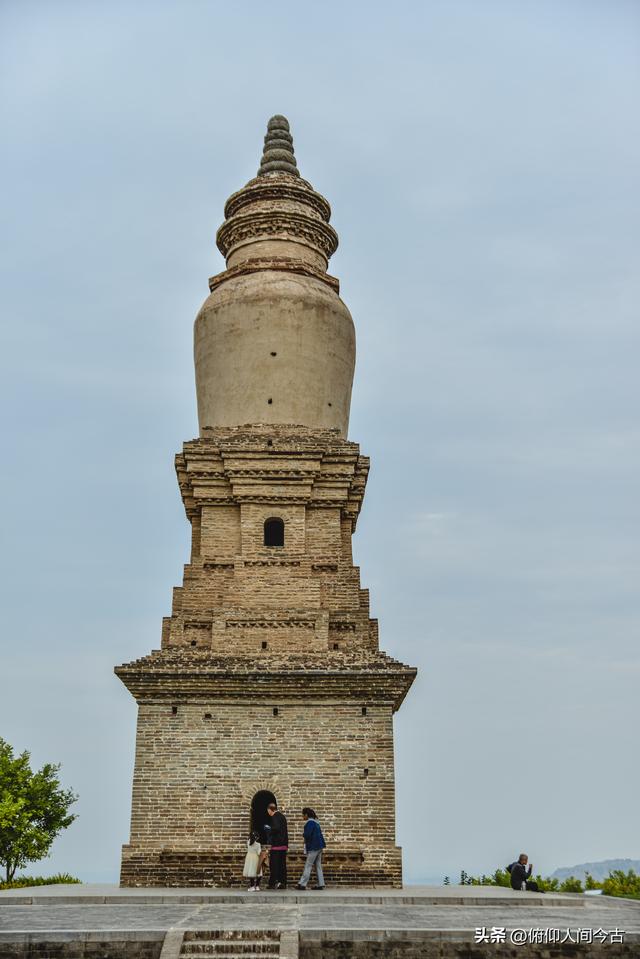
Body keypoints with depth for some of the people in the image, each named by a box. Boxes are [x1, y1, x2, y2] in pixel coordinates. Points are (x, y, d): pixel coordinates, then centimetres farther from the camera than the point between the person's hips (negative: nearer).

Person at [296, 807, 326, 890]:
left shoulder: (310, 823, -15)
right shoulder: (315, 822, 14)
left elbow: (307, 835, -21)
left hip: (313, 848, -9)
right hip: (319, 846, 9)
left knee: (308, 866, -5)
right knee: (318, 866, 10)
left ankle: (302, 884, -3)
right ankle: (320, 884, 11)